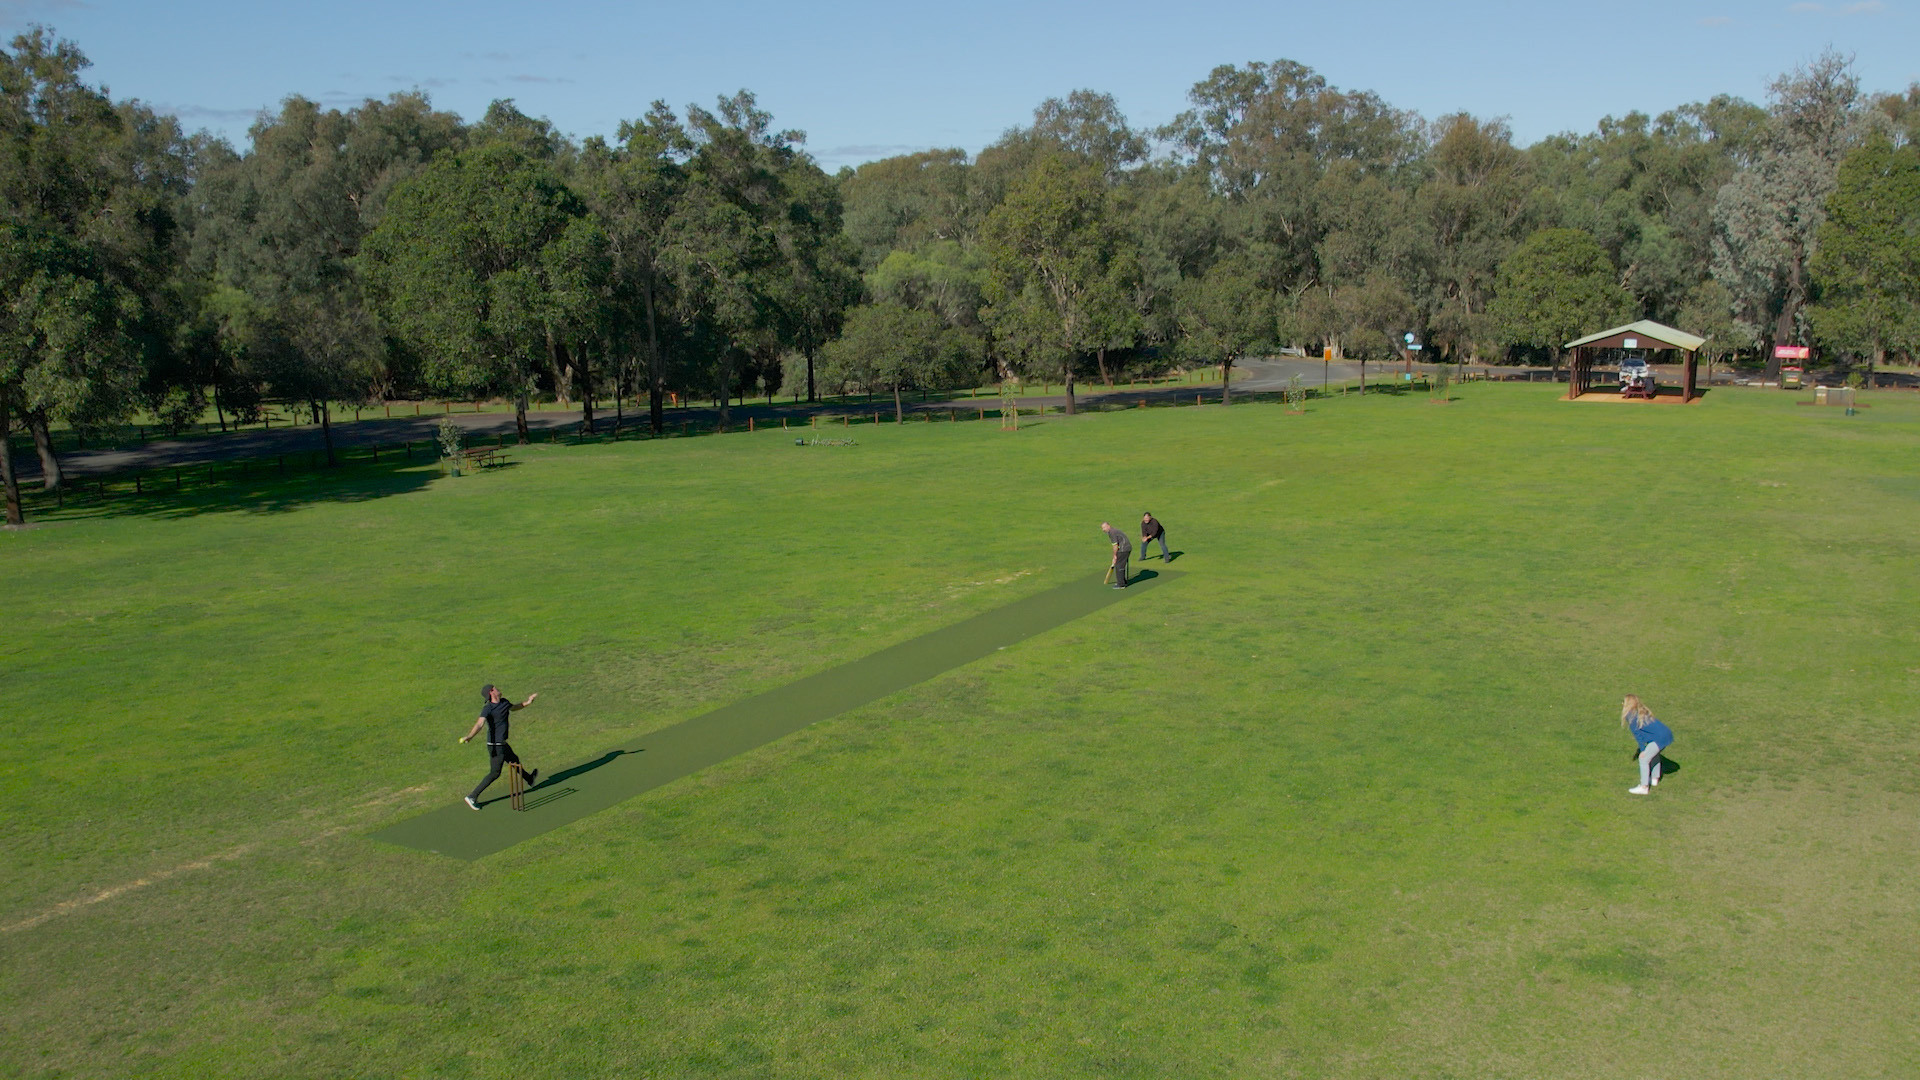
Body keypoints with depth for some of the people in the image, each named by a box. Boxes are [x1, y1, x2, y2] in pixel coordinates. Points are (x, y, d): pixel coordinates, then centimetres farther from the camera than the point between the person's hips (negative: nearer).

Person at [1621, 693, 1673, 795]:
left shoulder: (1631, 715, -5)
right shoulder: (1643, 711, 21)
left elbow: (1637, 734, -5)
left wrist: (1643, 750, -1)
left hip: (1660, 737, -9)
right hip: (1667, 734, 9)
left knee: (1643, 759, -5)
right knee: (1654, 754, 32)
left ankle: (1644, 787, -5)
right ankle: (1655, 779, 42)